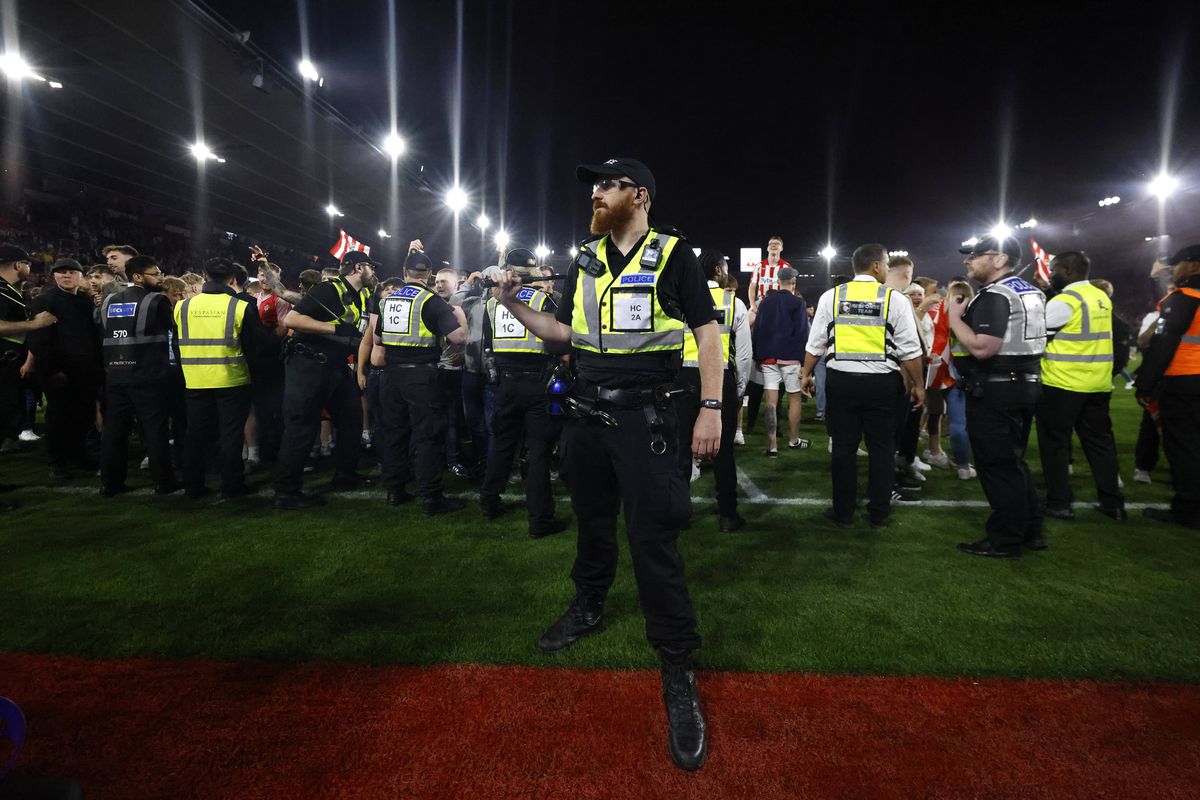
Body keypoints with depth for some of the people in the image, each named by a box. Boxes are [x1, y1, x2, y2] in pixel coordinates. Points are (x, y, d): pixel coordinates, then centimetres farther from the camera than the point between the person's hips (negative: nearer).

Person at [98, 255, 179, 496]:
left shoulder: (108, 301, 12)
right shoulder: (157, 300, -6)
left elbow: (102, 337, 16)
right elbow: (173, 327, 3)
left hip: (116, 375, 6)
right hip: (149, 376, -5)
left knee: (114, 429, 10)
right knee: (155, 429, 0)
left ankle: (110, 483, 15)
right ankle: (163, 481, 4)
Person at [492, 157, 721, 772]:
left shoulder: (672, 255, -3)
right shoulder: (585, 261, 12)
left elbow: (707, 331, -5)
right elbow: (564, 332, 16)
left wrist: (711, 408, -13)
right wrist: (515, 307, 1)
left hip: (645, 416, -5)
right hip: (587, 413, 6)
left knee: (652, 539, -7)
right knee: (593, 520, 19)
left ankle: (679, 678, 3)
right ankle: (588, 608, 43)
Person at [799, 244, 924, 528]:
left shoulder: (831, 296, 2)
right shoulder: (895, 299, -3)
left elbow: (815, 344, 3)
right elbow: (910, 350, -3)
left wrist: (806, 374, 14)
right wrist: (917, 385, 7)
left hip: (841, 379, 1)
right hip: (882, 382, -1)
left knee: (843, 447, 8)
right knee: (880, 448, 10)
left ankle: (843, 512, 16)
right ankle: (878, 513, 18)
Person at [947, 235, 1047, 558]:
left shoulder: (995, 296, -17)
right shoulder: (1029, 292, 15)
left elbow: (981, 347, -27)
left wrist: (955, 317, -15)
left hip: (995, 391, -10)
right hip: (1025, 384, 10)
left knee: (997, 466, -1)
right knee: (1013, 462, 19)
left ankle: (1005, 541, 8)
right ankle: (1031, 530, 27)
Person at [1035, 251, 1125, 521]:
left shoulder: (1063, 301, -14)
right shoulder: (1102, 297, 12)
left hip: (1062, 383, -8)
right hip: (1098, 383, 8)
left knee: (1055, 442, 3)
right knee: (1100, 440, 13)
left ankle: (1059, 503, 7)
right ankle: (1112, 502, 18)